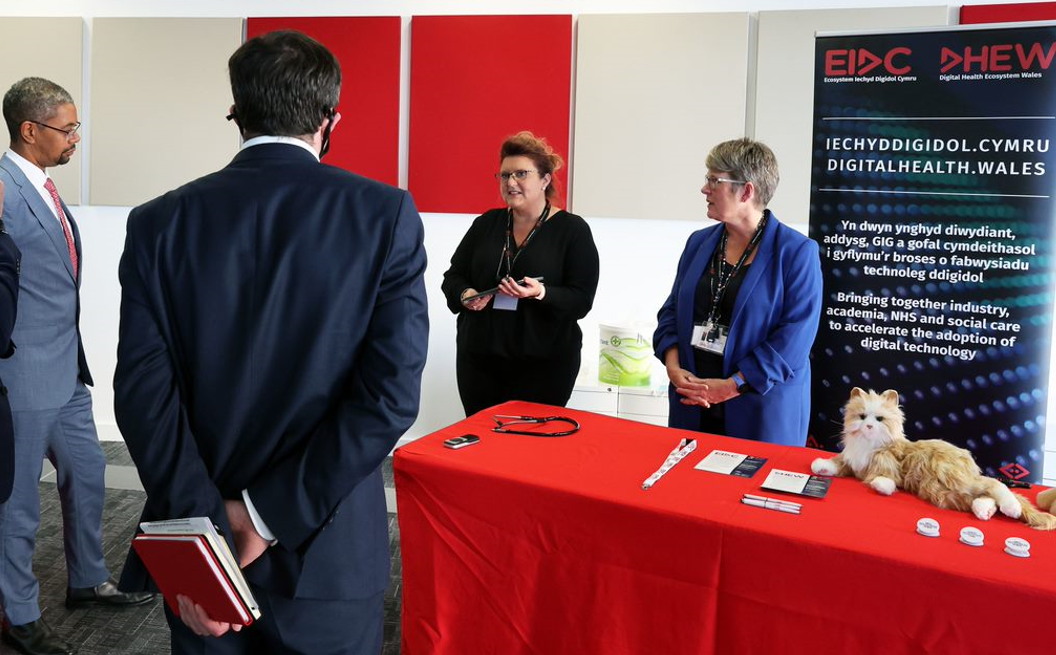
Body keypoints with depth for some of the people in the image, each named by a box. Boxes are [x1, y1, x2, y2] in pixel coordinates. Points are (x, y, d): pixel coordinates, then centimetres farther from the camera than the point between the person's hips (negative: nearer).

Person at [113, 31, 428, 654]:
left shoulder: (159, 223, -3)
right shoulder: (387, 215, -9)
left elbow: (144, 388, -12)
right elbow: (391, 392, -17)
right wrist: (270, 516, -14)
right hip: (330, 557, -1)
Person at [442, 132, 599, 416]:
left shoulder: (573, 229, -3)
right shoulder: (486, 223, 9)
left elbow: (582, 300, -8)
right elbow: (453, 276, 13)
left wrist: (540, 293, -26)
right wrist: (466, 295, -9)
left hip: (543, 364, -3)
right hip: (479, 358, 4)